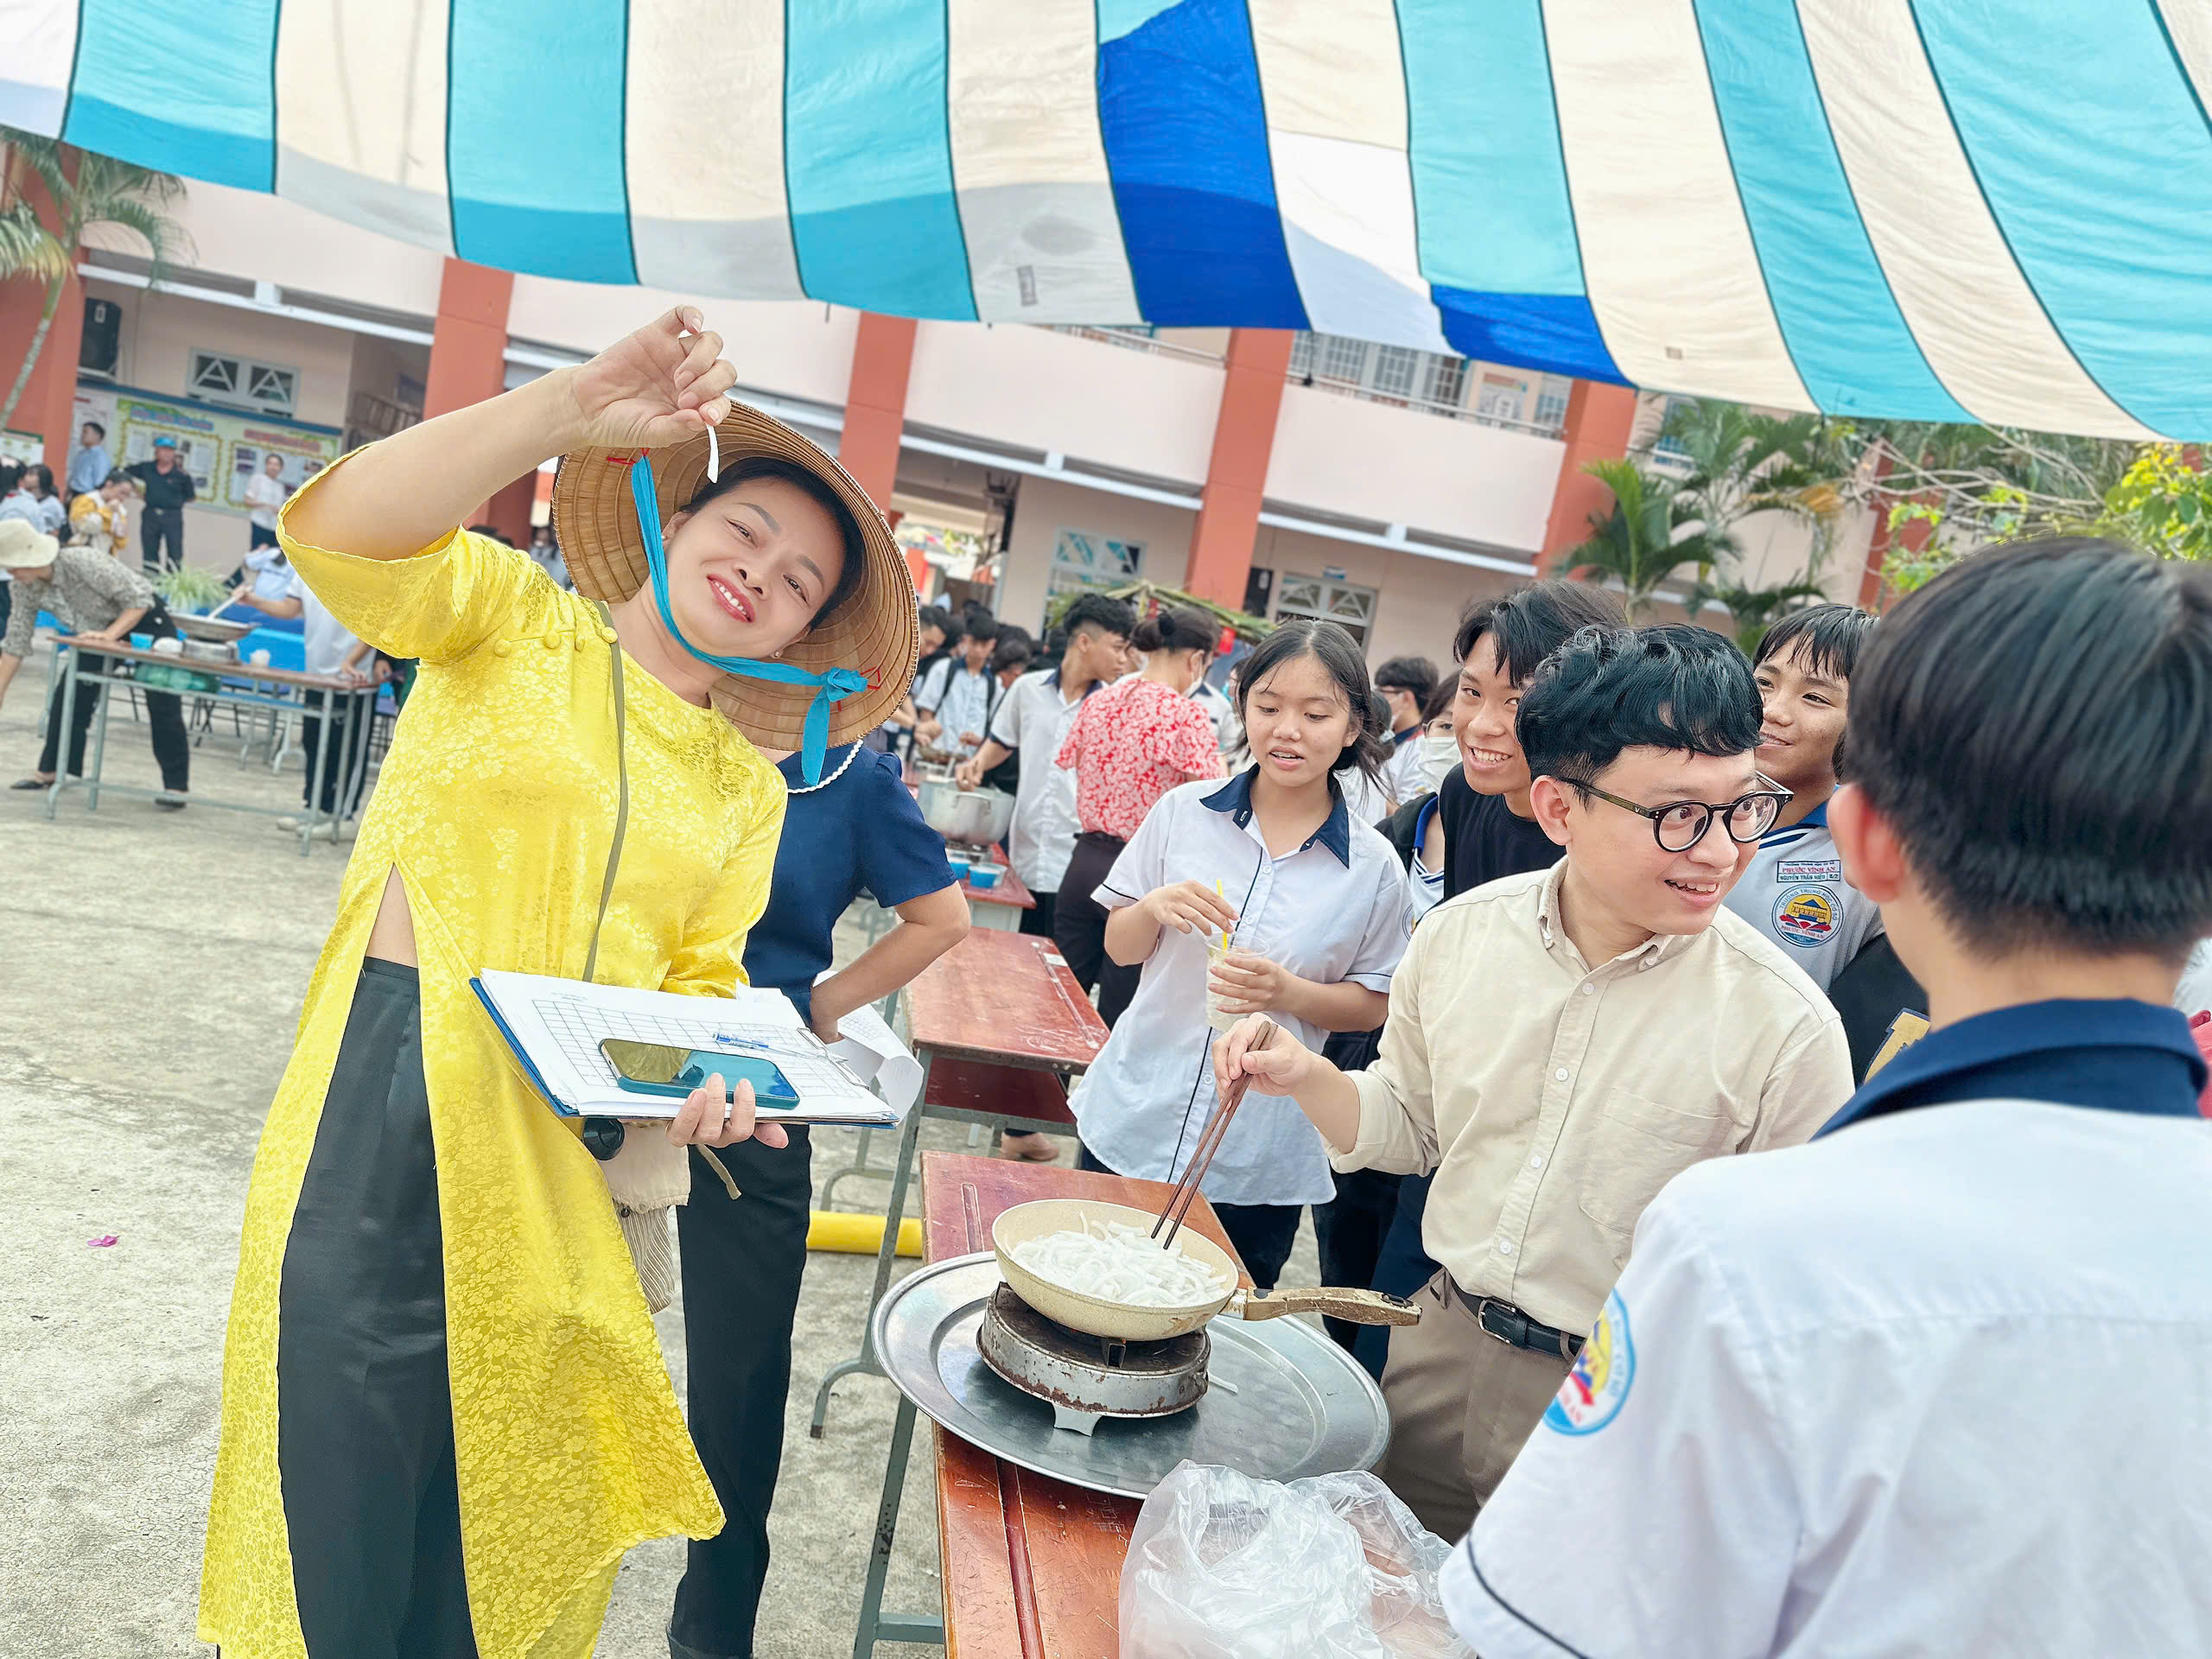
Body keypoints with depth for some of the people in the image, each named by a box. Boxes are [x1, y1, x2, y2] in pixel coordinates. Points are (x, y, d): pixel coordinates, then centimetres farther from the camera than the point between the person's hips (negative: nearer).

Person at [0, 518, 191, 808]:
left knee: (163, 705, -10)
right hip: (102, 630, 7)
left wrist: (109, 635, -36)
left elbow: (140, 600, -27)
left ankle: (176, 786, -8)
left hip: (145, 620, -7)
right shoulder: (29, 590, -10)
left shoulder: (83, 563, -31)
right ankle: (53, 770, 14)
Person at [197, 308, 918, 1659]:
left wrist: (702, 1074, -13)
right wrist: (574, 409, -28)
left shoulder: (748, 788, 11)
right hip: (392, 1105, -3)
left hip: (585, 1156, 4)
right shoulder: (513, 618, 1)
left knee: (512, 1507, 15)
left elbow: (699, 971, 9)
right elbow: (346, 532, -18)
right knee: (346, 1484, 6)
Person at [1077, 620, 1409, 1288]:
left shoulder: (1373, 867, -5)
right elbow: (1119, 948, 7)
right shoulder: (1185, 811, -1)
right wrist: (1155, 908, -15)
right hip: (1129, 1130, 2)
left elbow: (1372, 1005, 1)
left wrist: (1288, 993, -17)